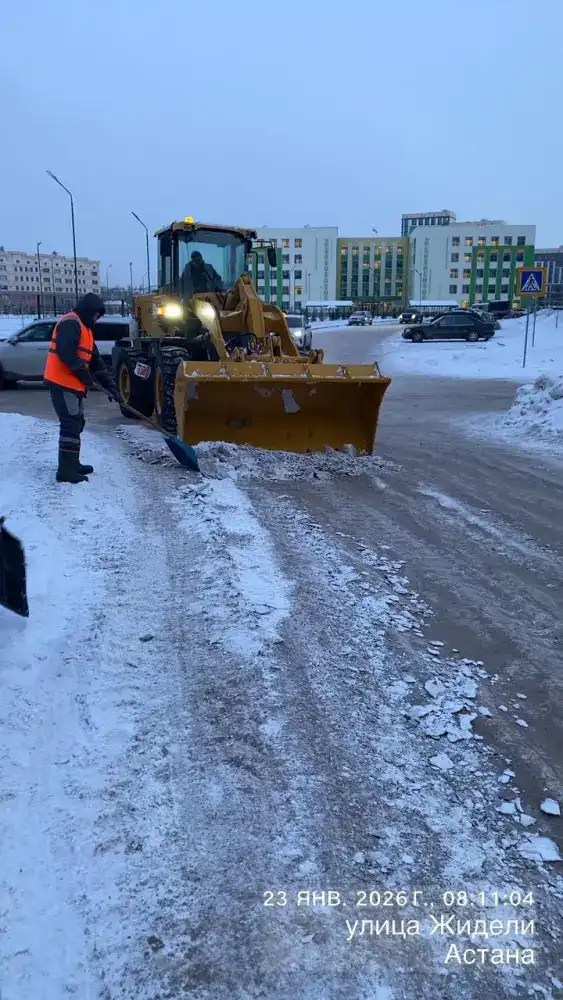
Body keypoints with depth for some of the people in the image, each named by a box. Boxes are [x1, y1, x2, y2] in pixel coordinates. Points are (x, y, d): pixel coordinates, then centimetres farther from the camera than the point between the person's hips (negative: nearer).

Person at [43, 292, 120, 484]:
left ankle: (72, 464, 27)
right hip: (62, 383, -11)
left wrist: (110, 384, 14)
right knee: (71, 425, -12)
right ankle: (66, 471, -11)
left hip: (72, 384, 11)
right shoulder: (71, 323, -11)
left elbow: (95, 360, 21)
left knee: (77, 423, 17)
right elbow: (65, 352, -25)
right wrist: (83, 373, -15)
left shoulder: (85, 328, 22)